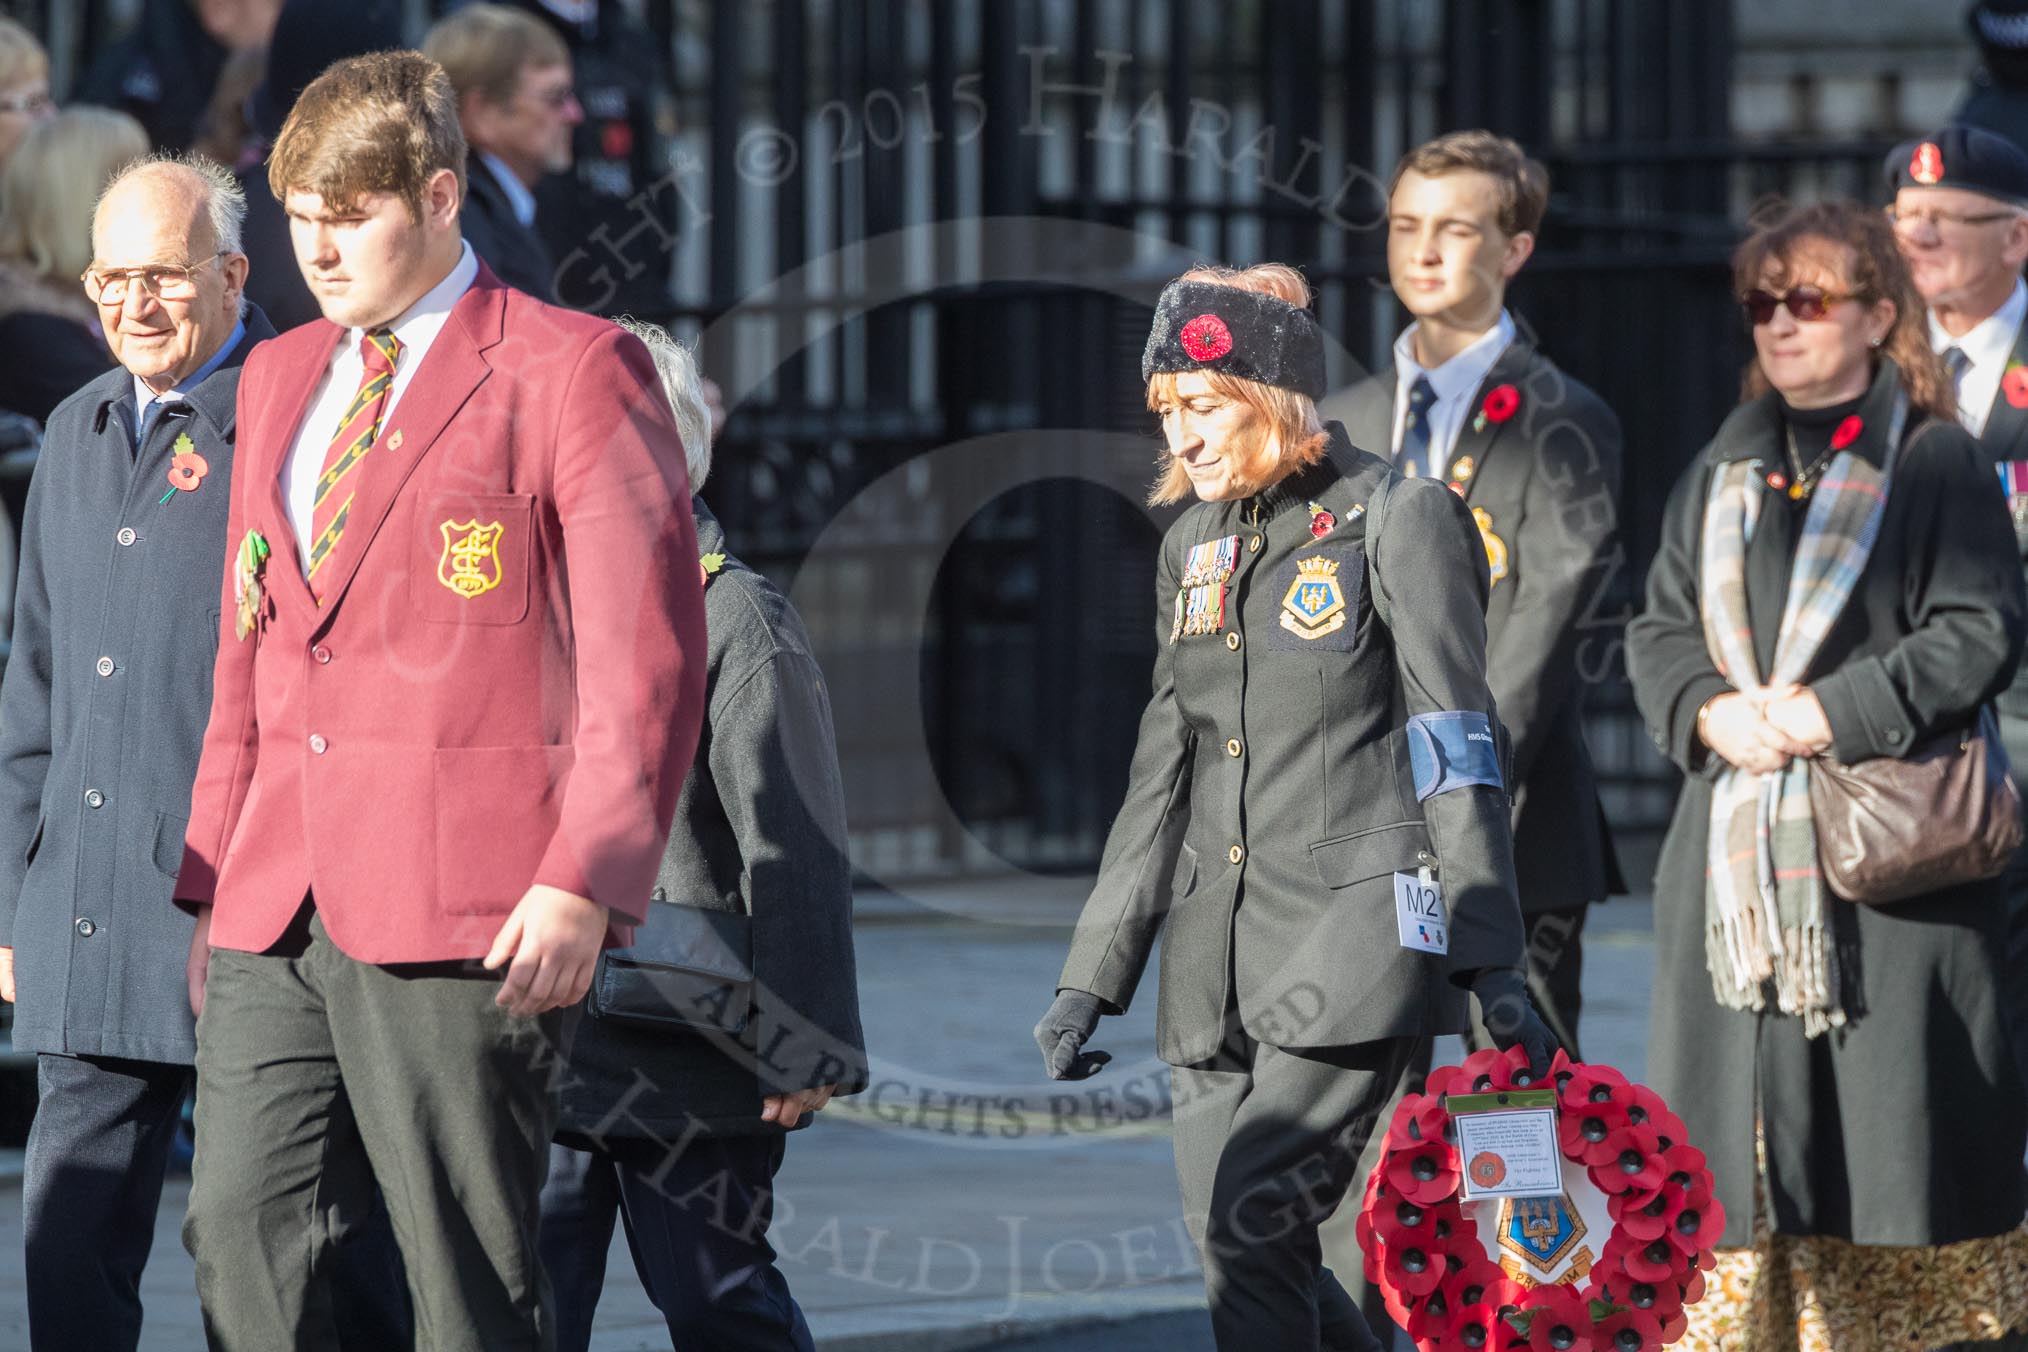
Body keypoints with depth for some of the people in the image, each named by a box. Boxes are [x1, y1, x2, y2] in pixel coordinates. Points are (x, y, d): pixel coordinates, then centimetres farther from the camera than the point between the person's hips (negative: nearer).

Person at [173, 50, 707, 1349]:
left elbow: (647, 656, -6)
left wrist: (583, 881, -15)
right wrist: (214, 875, 18)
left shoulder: (574, 369, -2)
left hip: (468, 905, -6)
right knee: (239, 1230, -3)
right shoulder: (280, 378, 20)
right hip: (279, 906, 7)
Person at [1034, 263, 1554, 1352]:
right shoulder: (1194, 545, 15)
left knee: (1252, 1220, -17)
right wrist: (1090, 977, 14)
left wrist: (1491, 968, -11)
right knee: (1234, 1252, 2)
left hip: (1355, 933, -7)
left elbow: (1455, 753, -7)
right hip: (1220, 944, 7)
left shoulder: (1398, 519, -4)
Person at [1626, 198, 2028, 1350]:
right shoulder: (1724, 473, 18)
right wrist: (1711, 711, -6)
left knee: (1888, 1116, -6)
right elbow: (1661, 630, 15)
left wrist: (1831, 714, -14)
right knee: (1737, 1125, 0)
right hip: (1737, 855, 5)